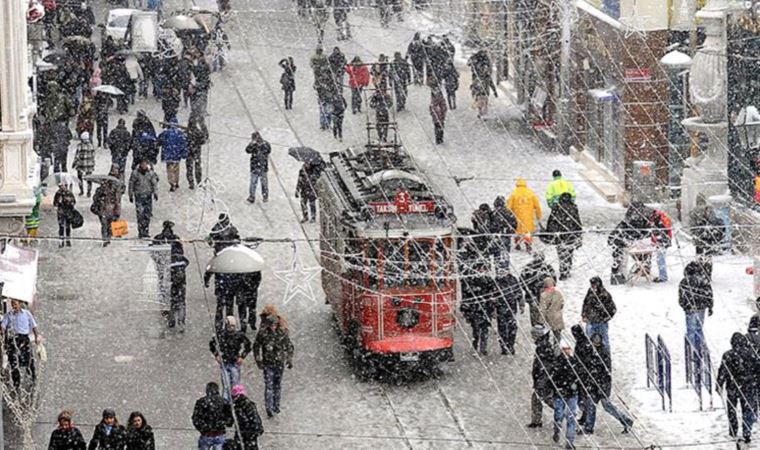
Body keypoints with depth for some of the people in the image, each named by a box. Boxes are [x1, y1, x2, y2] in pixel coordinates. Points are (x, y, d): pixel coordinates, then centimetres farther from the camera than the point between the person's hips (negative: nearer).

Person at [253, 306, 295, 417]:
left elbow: (289, 346, 6)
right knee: (269, 385, -7)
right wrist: (258, 360, -2)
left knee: (278, 384, 13)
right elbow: (256, 346, 1)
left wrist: (289, 360, 4)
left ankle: (276, 406, 26)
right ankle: (269, 408, -9)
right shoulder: (262, 332, -10)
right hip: (268, 363, -2)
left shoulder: (283, 332, -6)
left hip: (280, 362, 2)